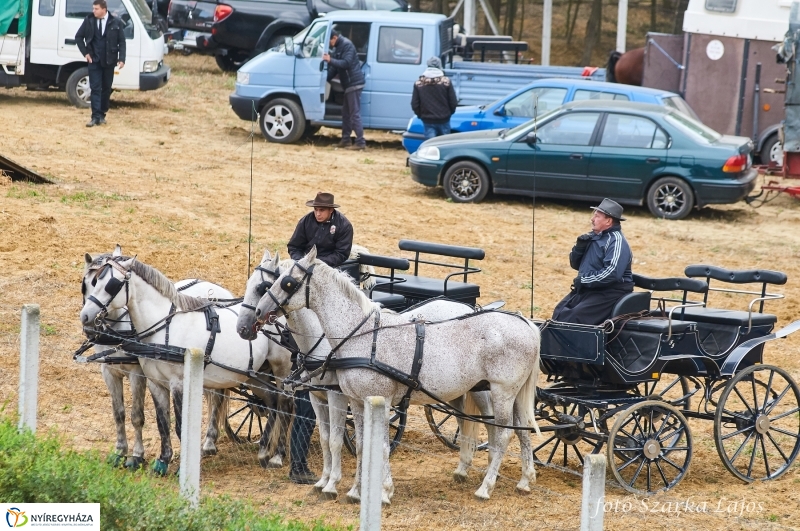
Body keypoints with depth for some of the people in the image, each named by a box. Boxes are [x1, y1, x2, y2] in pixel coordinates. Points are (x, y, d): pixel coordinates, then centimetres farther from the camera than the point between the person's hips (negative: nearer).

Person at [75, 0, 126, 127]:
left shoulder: (116, 22, -4)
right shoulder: (89, 21, -1)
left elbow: (122, 42, -1)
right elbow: (78, 37, 9)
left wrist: (121, 58, -11)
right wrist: (85, 53, 2)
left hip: (109, 61, 0)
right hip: (94, 61, 0)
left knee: (106, 89, 9)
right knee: (95, 88, -6)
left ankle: (102, 115, 21)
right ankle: (96, 117, -11)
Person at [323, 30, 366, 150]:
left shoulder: (347, 45, -13)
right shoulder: (338, 47, 17)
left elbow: (346, 63, -24)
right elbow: (335, 67, 21)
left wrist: (330, 60, -28)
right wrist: (326, 79, 13)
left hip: (354, 83, -10)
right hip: (349, 84, 10)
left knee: (355, 114, -12)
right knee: (346, 113, 14)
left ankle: (360, 143, -14)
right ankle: (345, 140, 20)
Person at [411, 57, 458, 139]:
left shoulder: (418, 83, -2)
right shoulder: (446, 81, -7)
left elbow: (414, 104, 0)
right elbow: (453, 102, -4)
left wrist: (420, 115, 18)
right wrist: (449, 113, 16)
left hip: (428, 121, 1)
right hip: (443, 120, -1)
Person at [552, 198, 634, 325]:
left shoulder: (616, 241, -13)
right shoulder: (593, 237, 14)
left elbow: (611, 273, -25)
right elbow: (575, 264, 19)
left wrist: (584, 280, -19)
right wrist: (580, 246, -2)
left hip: (610, 292, -9)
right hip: (586, 289, 9)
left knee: (577, 316, -28)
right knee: (560, 312, -9)